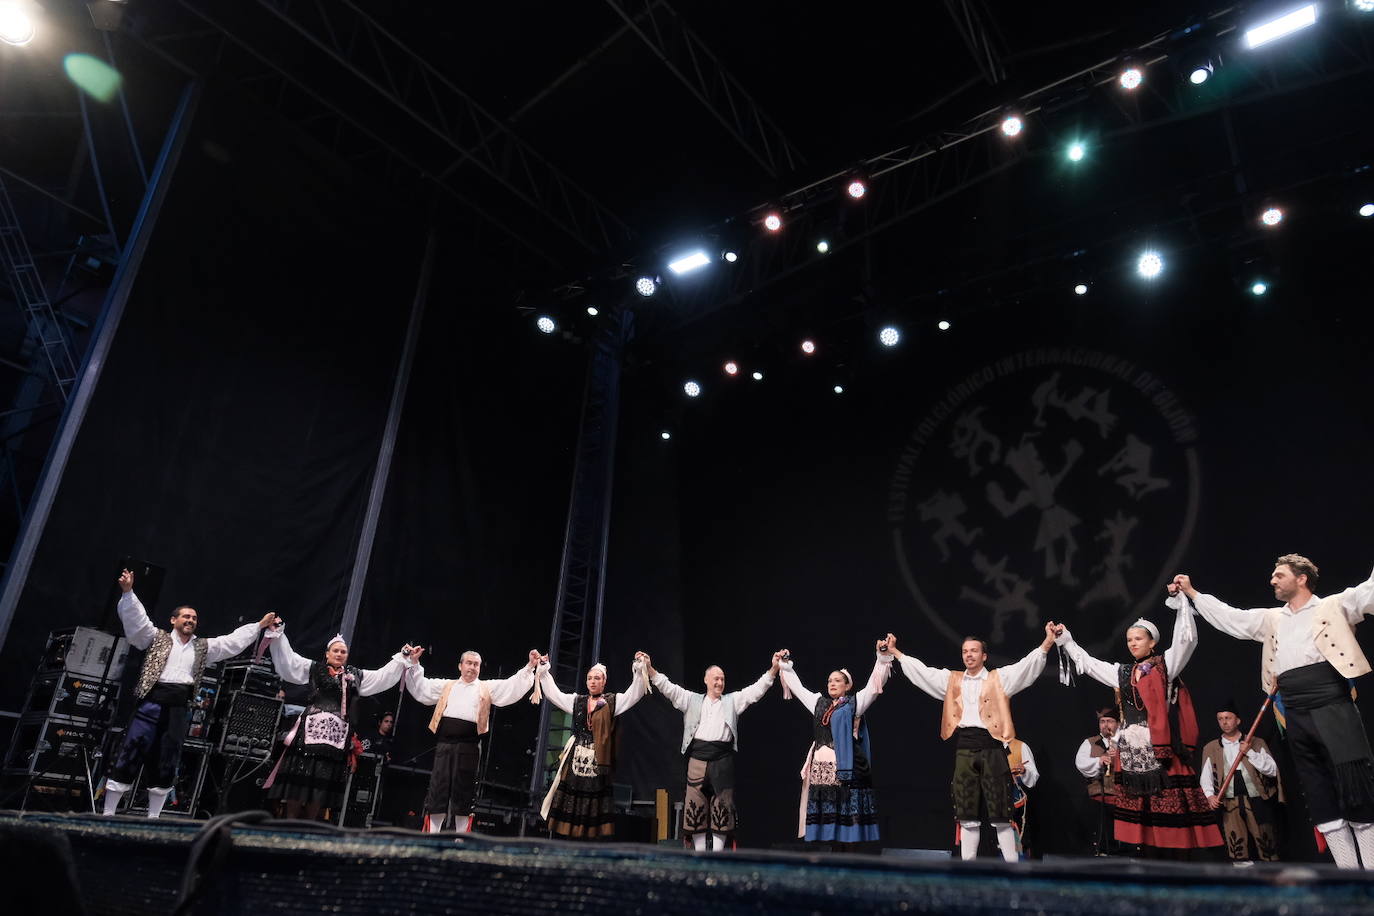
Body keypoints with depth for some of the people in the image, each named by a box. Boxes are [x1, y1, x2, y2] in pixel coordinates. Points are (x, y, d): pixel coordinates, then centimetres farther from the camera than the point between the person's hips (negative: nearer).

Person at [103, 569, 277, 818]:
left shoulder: (203, 648, 19)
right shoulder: (157, 638, 9)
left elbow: (234, 641, 19)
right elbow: (136, 619, -3)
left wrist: (260, 625, 15)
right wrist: (128, 592, -16)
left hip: (178, 709, 4)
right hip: (151, 703, -4)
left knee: (166, 764, 8)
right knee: (129, 756, -3)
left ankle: (153, 817, 16)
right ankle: (108, 812, 7)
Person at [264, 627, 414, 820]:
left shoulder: (356, 675, 20)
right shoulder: (313, 668, 12)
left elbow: (383, 676, 20)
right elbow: (287, 660, 6)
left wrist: (405, 659, 16)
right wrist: (278, 633, -1)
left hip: (337, 735, 3)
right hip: (311, 730, -3)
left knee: (322, 781, 3)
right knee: (298, 779, -8)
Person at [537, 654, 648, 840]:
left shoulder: (613, 701, 4)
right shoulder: (577, 701, 14)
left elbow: (634, 693, -7)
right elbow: (553, 693, 19)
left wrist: (640, 670, -17)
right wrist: (544, 670, 16)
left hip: (598, 760, -3)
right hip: (576, 759, 3)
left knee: (595, 804, -3)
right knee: (569, 802, 1)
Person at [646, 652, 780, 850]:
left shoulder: (733, 701, 12)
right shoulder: (692, 700, 12)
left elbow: (758, 688, 3)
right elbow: (667, 687, 4)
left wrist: (774, 668, -10)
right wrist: (649, 668, -8)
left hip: (722, 762, 0)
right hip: (697, 759, 0)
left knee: (721, 810, 2)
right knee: (696, 807, 3)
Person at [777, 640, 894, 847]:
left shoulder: (855, 703, 5)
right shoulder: (819, 702, 17)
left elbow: (874, 685, -4)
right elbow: (798, 687, 27)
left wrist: (883, 656, -14)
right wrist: (785, 664, 29)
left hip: (844, 768, -5)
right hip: (820, 768, 5)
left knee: (845, 813, -6)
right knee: (824, 814, 4)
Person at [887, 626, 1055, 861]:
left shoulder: (999, 678, 6)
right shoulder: (951, 679, 16)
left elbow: (1027, 664, -4)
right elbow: (921, 670, 18)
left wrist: (1048, 641, -17)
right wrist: (894, 651, 17)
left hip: (991, 746, -3)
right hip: (963, 748, 3)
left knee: (1000, 815, -1)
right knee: (968, 816, 8)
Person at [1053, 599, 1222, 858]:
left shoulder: (1165, 665, 3)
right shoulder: (1122, 673, 17)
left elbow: (1187, 640, -10)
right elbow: (1088, 663, 24)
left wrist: (1181, 605, -15)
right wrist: (1066, 639, 24)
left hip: (1160, 747, -5)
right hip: (1132, 750, 6)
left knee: (1172, 804, -7)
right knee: (1142, 807, 6)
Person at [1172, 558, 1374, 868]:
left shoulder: (1334, 606, 5)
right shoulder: (1271, 619, 19)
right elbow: (1228, 617, 23)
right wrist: (1191, 592, 24)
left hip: (1333, 709, -5)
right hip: (1297, 718, 5)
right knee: (1320, 797, 6)